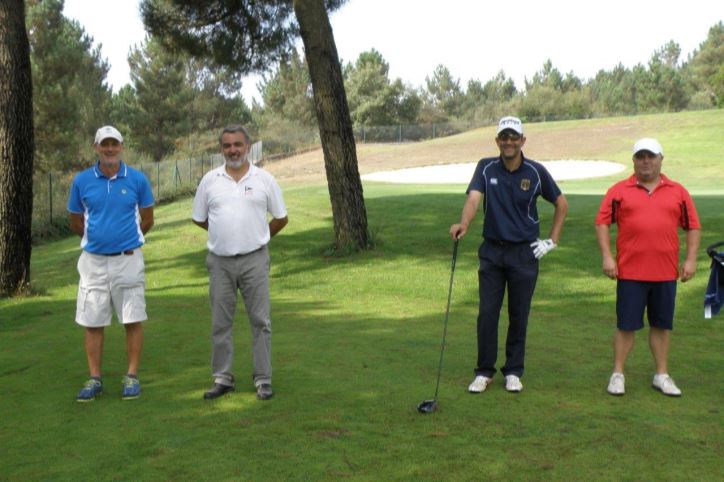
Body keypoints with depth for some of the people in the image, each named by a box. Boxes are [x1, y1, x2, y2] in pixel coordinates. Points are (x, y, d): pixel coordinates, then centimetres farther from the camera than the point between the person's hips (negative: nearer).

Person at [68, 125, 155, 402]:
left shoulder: (137, 179, -2)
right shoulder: (82, 181, 1)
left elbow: (147, 220, 8)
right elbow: (76, 224, 11)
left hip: (128, 259, -1)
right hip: (93, 260, 1)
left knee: (132, 320, 3)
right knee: (92, 322, 5)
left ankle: (132, 376, 15)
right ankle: (94, 379, 17)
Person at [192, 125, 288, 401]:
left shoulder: (264, 179, 1)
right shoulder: (210, 180, 4)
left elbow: (281, 218, 9)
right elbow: (199, 218, 14)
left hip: (254, 259, -2)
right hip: (220, 261, 2)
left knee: (260, 321, 2)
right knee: (220, 323, 8)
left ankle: (263, 379, 10)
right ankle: (222, 378, 19)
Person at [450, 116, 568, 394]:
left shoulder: (536, 172, -3)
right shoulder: (486, 168, -2)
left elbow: (561, 204, 9)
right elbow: (474, 198, -19)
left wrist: (553, 240, 4)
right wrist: (463, 224, -39)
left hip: (524, 252, 0)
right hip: (492, 251, 1)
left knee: (519, 316, 6)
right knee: (487, 313, 1)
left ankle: (513, 371, 20)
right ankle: (484, 371, 13)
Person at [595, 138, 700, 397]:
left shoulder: (678, 192, 8)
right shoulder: (619, 191, 2)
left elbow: (693, 227, 10)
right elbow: (602, 222, 1)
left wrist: (691, 259, 1)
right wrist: (606, 256, -8)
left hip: (666, 273, 2)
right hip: (630, 272, -2)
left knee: (662, 325, 11)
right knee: (626, 325, 3)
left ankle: (662, 375, 23)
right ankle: (618, 374, 14)